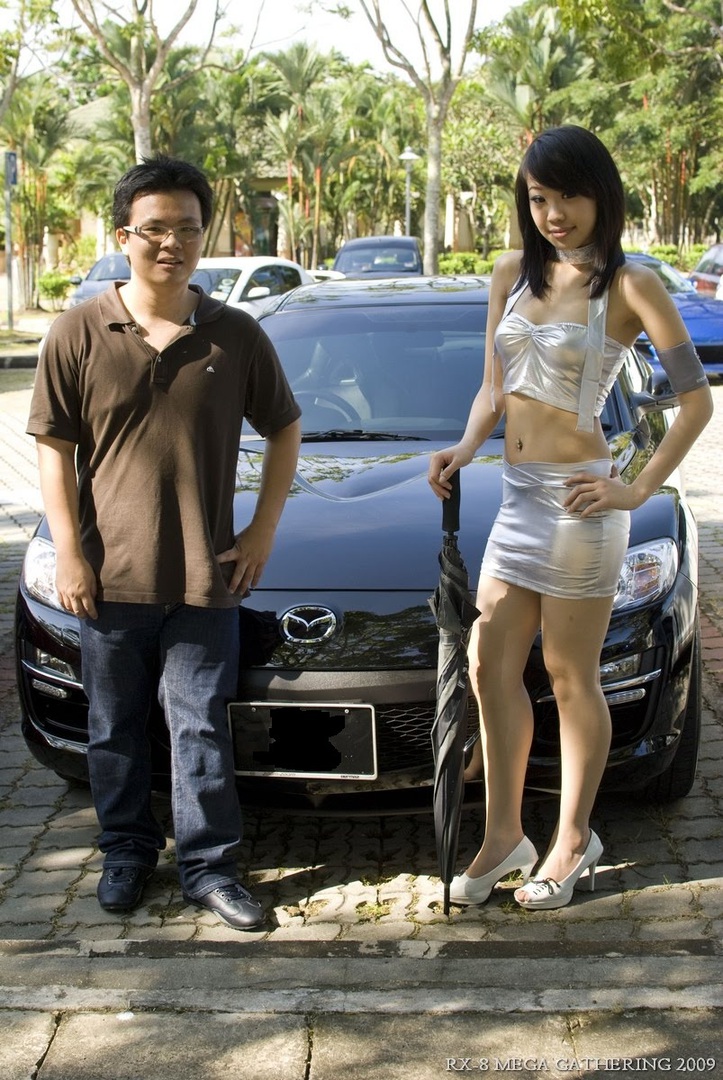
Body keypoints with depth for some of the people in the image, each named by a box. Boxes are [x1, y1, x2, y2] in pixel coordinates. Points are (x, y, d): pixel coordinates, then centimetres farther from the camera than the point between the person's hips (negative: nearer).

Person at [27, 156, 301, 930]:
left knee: (201, 728, 6)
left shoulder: (235, 336, 0)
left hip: (204, 576, 0)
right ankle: (126, 851, 32)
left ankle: (209, 866, 19)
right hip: (109, 575, 0)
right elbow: (53, 448, 0)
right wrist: (68, 554, -6)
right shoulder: (80, 333, -2)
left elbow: (284, 430, 11)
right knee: (115, 728, 13)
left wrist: (262, 532, 3)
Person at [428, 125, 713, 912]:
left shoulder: (629, 287, -8)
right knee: (491, 665, 8)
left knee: (570, 677, 3)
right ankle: (504, 835, 22)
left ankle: (573, 841, 21)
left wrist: (637, 491, -17)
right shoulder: (513, 274, 9)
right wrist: (465, 447, -5)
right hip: (518, 494, 7)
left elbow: (697, 399, -11)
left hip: (576, 498, -6)